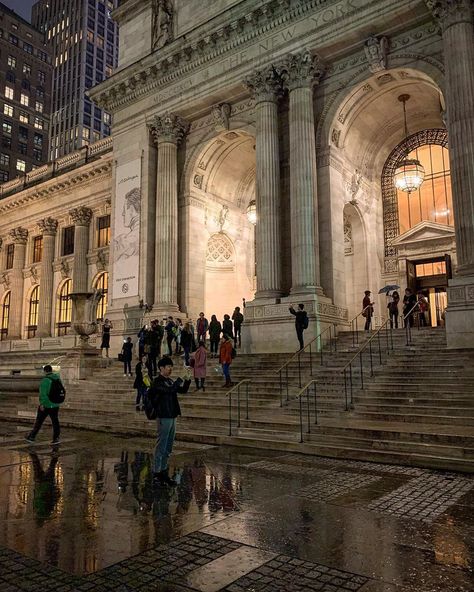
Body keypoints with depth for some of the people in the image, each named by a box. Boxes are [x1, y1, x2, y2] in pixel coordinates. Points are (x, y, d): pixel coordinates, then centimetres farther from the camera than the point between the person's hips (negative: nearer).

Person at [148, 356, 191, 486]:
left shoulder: (170, 381, 15)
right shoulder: (157, 382, -11)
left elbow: (183, 390, 12)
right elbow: (170, 390, -25)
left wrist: (188, 380, -4)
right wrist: (181, 379, -18)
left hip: (172, 417, 8)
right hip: (163, 418, -8)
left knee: (168, 448, 13)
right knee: (161, 447, -3)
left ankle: (163, 472, 21)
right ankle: (156, 473, 6)